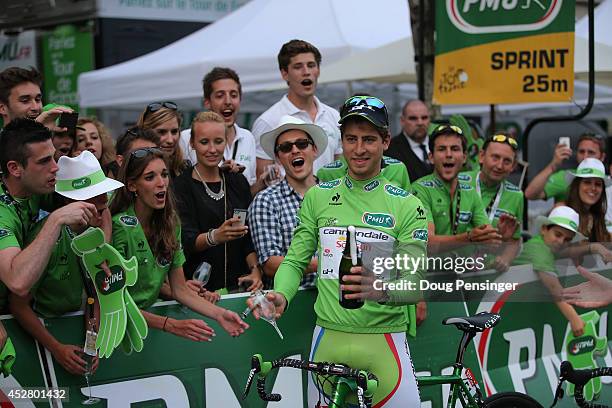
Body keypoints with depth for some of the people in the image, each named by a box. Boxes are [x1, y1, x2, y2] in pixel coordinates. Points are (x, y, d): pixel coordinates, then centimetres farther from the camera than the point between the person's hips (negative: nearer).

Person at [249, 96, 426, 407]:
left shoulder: (407, 205, -1)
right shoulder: (318, 196, 8)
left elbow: (417, 283, -8)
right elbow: (295, 260, 9)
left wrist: (383, 291, -30)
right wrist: (281, 295, -13)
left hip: (384, 339, -2)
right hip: (328, 337, 2)